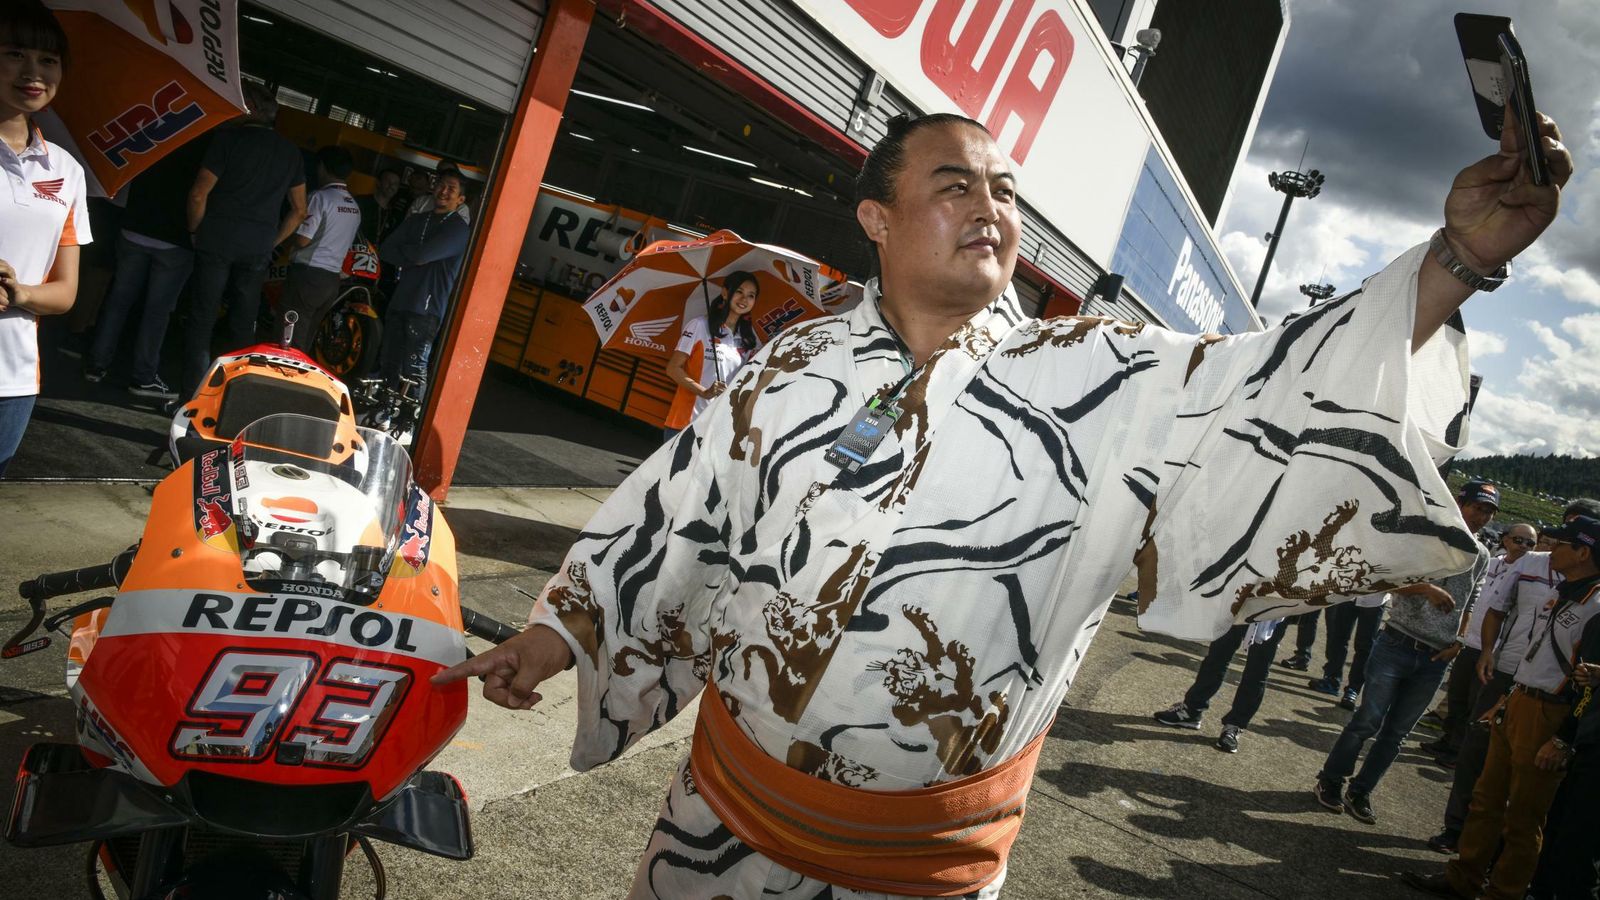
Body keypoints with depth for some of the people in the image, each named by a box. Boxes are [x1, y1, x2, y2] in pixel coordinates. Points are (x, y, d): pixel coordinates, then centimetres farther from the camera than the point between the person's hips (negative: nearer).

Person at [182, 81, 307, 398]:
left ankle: (192, 393, -1)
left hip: (217, 241, -4)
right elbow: (299, 210, 14)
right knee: (243, 324, 10)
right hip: (258, 249, 4)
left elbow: (199, 193, -8)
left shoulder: (228, 137, -3)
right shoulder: (290, 151, 11)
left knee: (202, 318, 1)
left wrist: (195, 230, 6)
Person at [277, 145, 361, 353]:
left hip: (308, 275, -8)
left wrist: (287, 235, 4)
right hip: (332, 280, 8)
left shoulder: (321, 197, -11)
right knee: (305, 342, 13)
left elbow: (302, 240, -16)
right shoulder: (355, 207, 13)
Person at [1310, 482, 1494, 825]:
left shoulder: (1481, 557, 11)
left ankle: (1360, 792, 20)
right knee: (1368, 720, -3)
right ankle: (1330, 781, 12)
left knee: (1396, 732, 8)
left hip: (1435, 659, 4)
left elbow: (1470, 606, 19)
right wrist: (1425, 588, -21)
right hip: (1397, 645, -4)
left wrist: (1459, 642, 5)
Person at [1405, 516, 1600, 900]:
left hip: (1548, 720, -9)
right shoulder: (1557, 594, 11)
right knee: (1487, 798, 17)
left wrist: (1564, 741, -20)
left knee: (1523, 818, 4)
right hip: (1516, 706, 9)